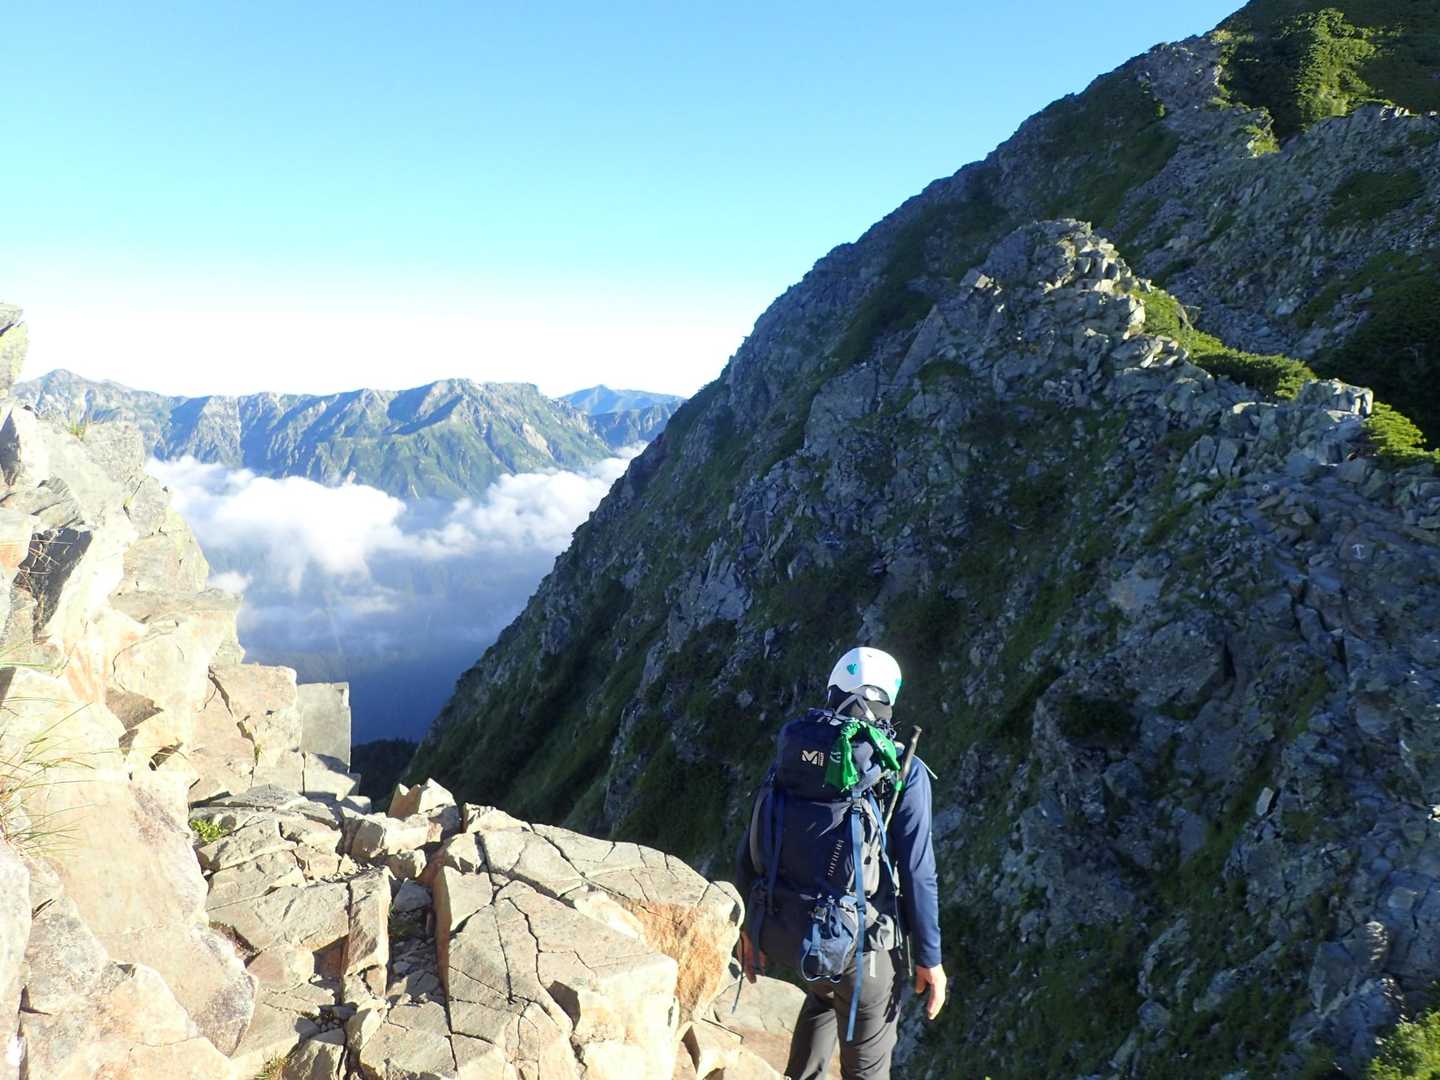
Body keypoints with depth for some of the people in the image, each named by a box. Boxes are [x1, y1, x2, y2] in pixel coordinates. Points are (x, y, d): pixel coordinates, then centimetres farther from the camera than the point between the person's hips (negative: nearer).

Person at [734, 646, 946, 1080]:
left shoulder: (790, 756, -1)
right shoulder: (904, 773, -14)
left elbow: (748, 851, 2)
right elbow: (917, 875, -13)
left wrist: (751, 927, 15)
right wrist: (929, 959, -1)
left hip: (787, 931, 5)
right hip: (860, 944, -4)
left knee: (825, 994, 37)